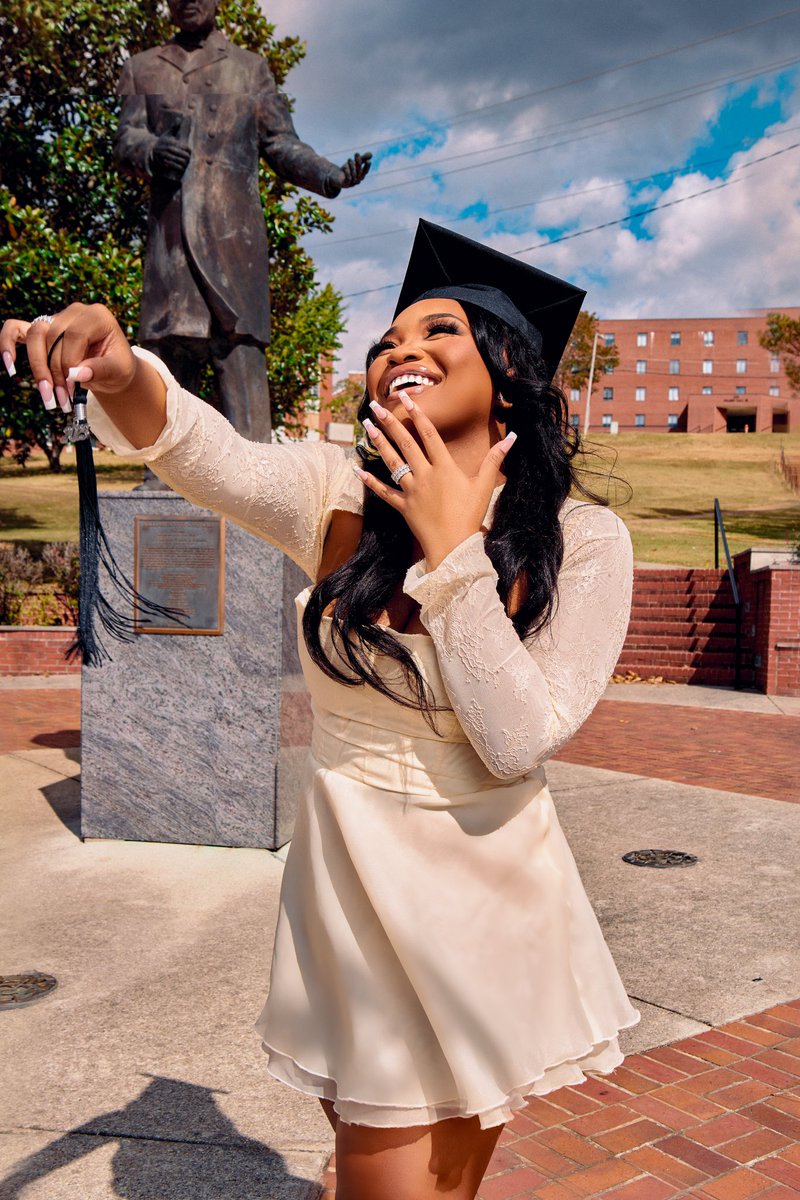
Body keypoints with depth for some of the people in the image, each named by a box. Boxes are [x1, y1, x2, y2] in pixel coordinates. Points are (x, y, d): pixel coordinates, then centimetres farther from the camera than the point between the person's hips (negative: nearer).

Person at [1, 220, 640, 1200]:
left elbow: (520, 741, -20)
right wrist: (120, 374, -47)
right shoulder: (342, 501, -7)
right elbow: (206, 451, -27)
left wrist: (450, 548, -22)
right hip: (354, 886, 0)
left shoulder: (583, 540, -11)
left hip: (491, 894, 0)